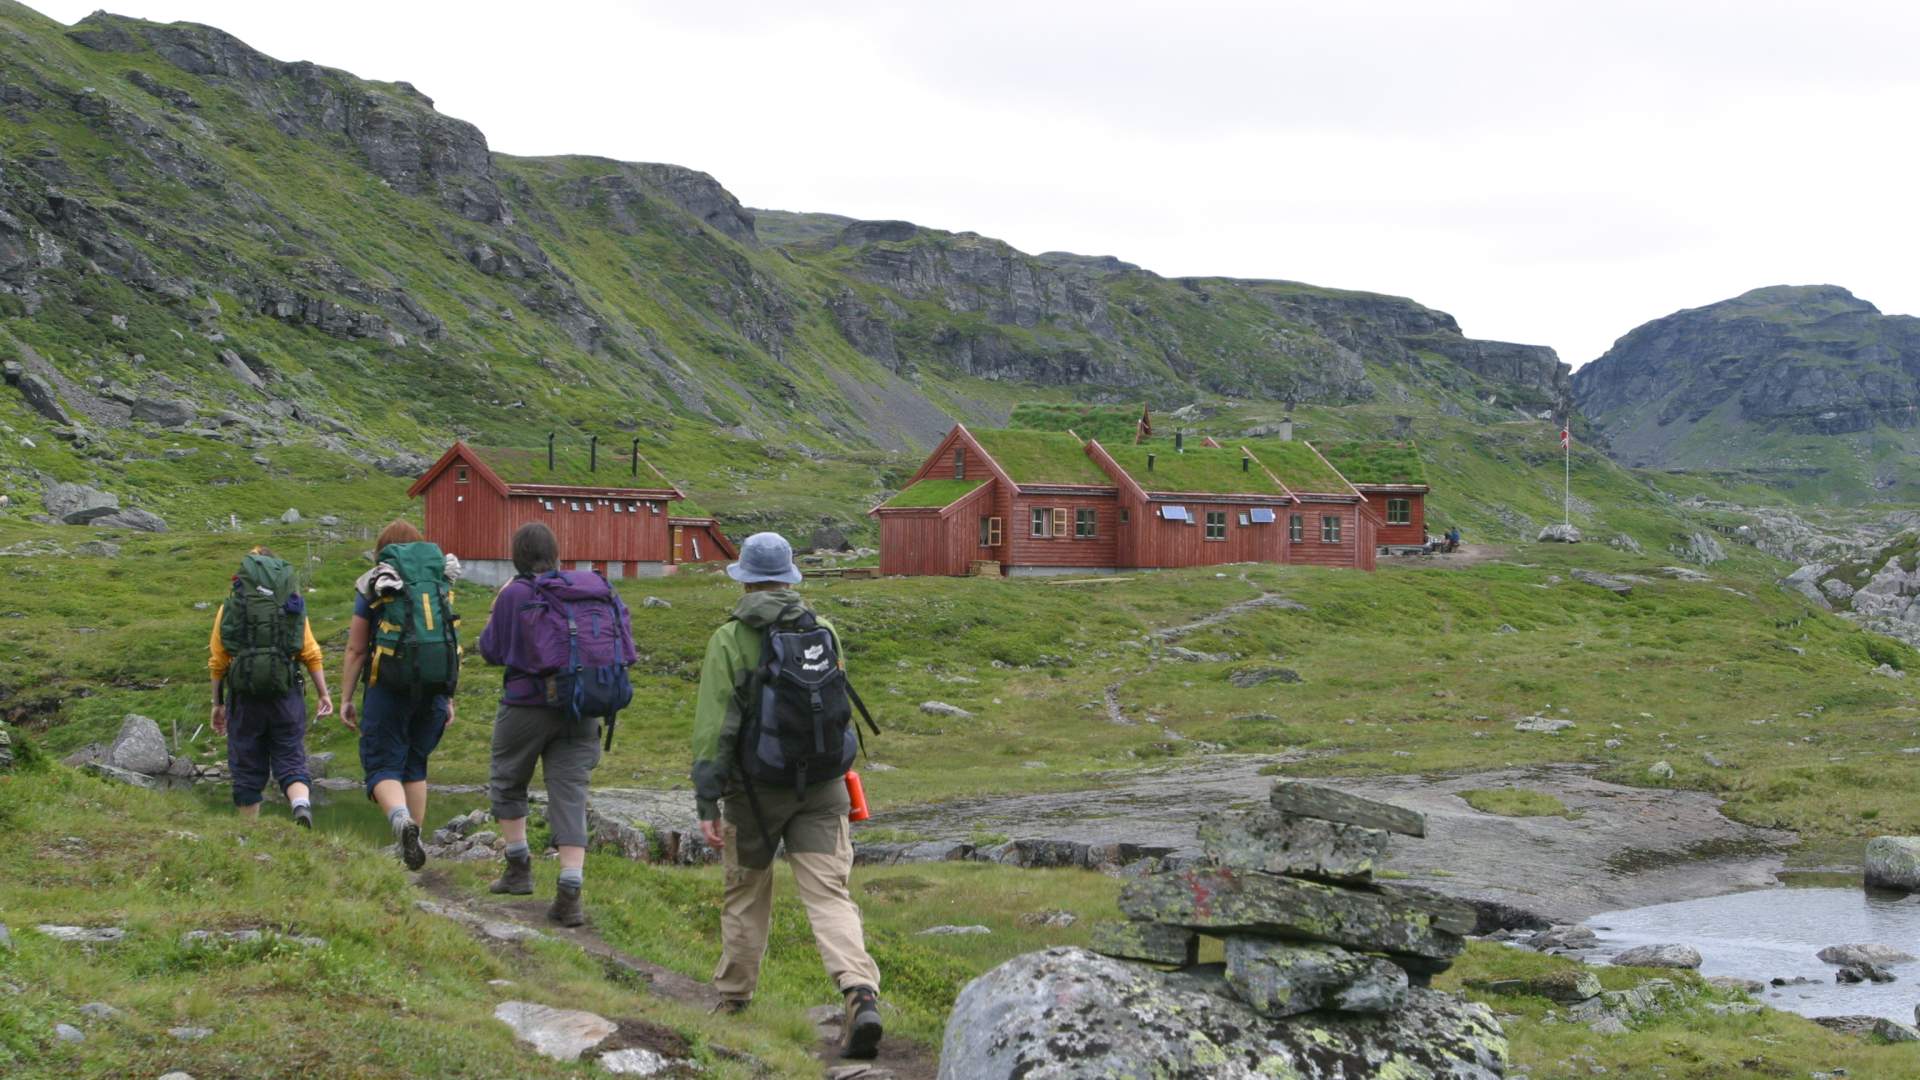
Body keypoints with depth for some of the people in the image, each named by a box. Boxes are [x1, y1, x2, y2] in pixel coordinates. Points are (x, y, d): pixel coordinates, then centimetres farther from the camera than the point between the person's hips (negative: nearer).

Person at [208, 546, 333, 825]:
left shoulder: (231, 607, 3)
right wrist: (323, 693, 6)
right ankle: (302, 805, -26)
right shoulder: (293, 606, 6)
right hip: (287, 697, 1)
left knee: (247, 770, 9)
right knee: (291, 761, 3)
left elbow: (217, 662, 4)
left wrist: (218, 704, 11)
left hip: (245, 697, -1)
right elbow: (312, 654, 1)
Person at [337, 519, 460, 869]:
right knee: (415, 764, 17)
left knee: (383, 765, -3)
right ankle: (415, 834, 17)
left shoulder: (372, 587, -1)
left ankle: (401, 819, -31)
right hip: (432, 689, 4)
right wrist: (448, 699, 17)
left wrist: (346, 699, 3)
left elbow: (355, 650, -2)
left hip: (388, 688, -4)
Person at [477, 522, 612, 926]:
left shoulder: (513, 595, -9)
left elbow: (492, 650, 0)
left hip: (526, 706, -3)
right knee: (570, 796, 0)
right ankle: (569, 895, -9)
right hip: (579, 711, 3)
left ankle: (519, 867, 23)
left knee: (508, 785, 22)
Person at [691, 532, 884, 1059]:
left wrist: (707, 804, -11)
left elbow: (711, 726, -13)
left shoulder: (729, 640, -8)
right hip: (821, 785, 2)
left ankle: (733, 1000, 31)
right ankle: (861, 996, -24)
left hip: (755, 789, -1)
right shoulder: (824, 632, 2)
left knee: (746, 893, 18)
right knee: (828, 896, -3)